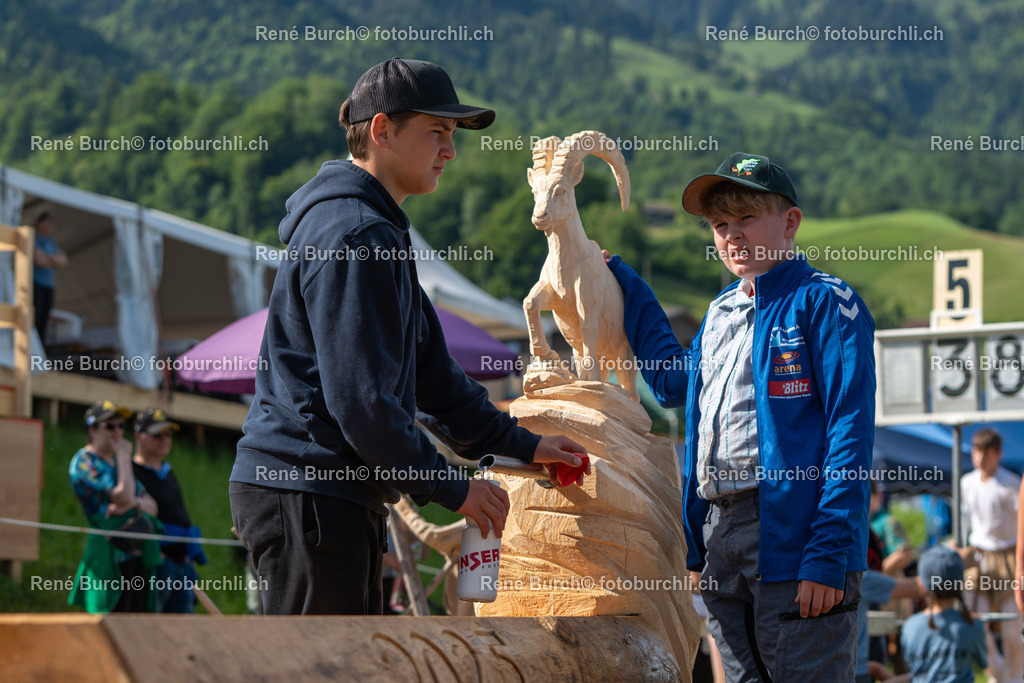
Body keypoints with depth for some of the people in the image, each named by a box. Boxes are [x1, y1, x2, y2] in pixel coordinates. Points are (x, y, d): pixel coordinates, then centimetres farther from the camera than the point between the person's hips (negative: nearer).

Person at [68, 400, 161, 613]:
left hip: (139, 556, 8)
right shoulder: (84, 462, -6)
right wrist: (124, 456, -7)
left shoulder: (118, 463, 21)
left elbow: (152, 506, 14)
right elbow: (123, 495, -19)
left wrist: (136, 504, -9)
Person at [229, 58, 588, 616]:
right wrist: (449, 487, -12)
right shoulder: (353, 234, -14)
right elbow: (358, 396, -20)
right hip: (306, 494, -11)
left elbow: (429, 375, 27)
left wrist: (523, 445, 23)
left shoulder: (379, 232, 22)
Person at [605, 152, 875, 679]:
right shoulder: (720, 312, 19)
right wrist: (620, 282, 32)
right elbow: (674, 382, 36)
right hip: (719, 537, 8)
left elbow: (850, 431, -12)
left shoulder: (824, 303, -5)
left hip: (792, 535, -8)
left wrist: (830, 553, -20)